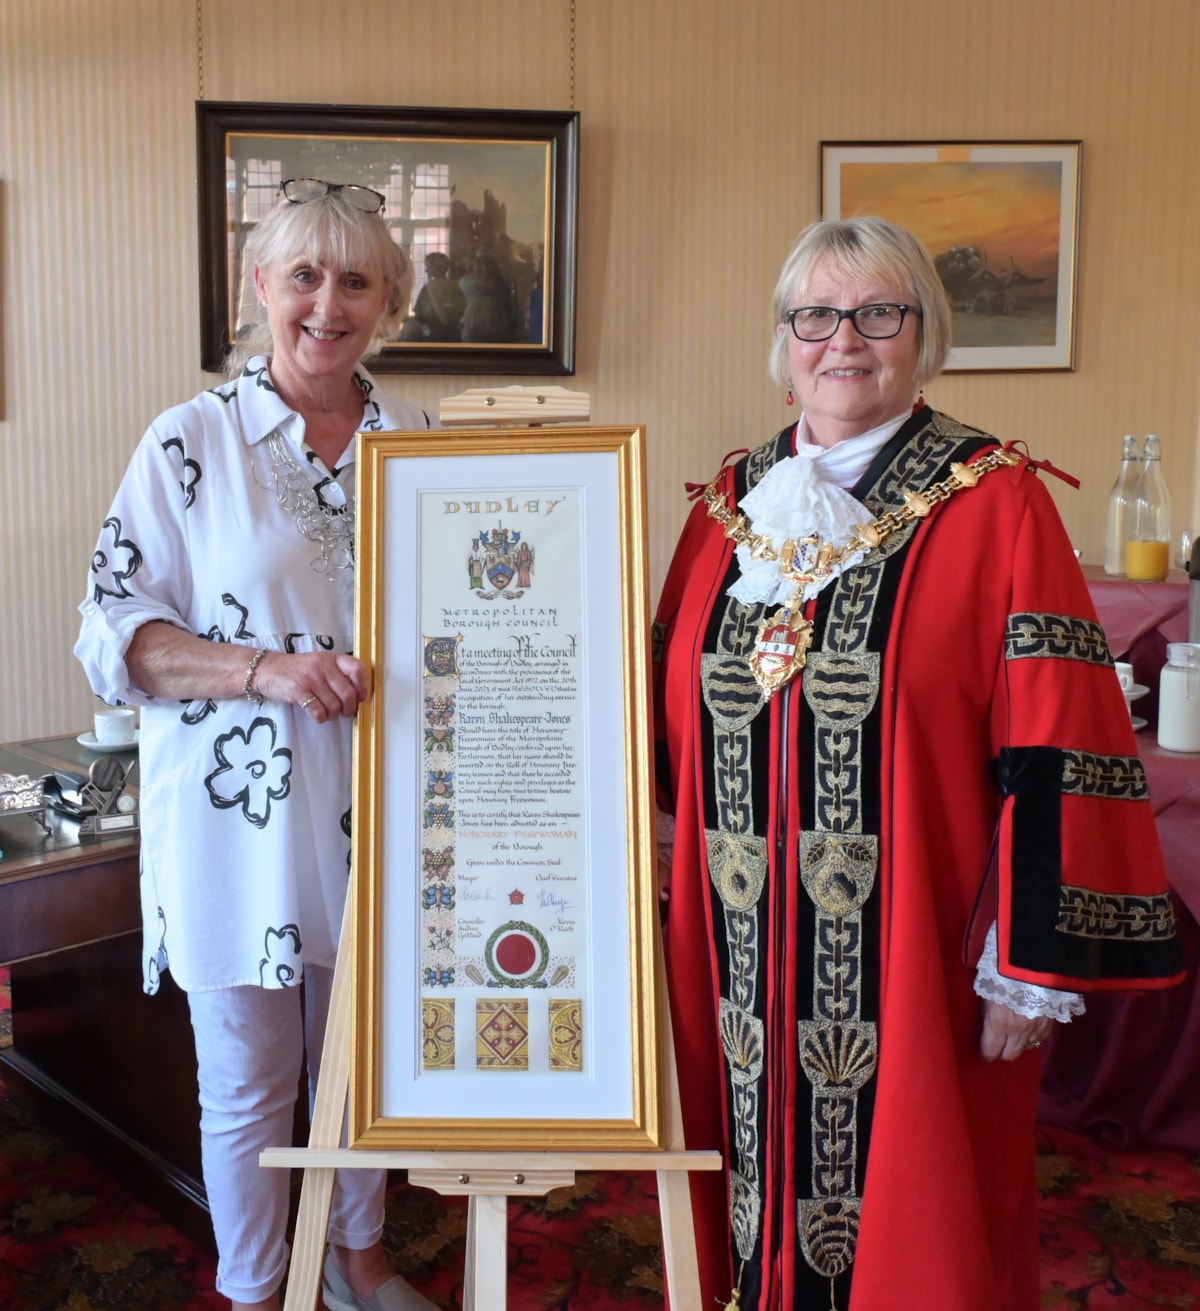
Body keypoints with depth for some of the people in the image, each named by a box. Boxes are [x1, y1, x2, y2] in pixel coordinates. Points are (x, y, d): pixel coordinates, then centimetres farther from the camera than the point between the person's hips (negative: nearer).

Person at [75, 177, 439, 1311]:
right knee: (248, 1086, 12)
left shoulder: (416, 440, 3)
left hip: (378, 812, 4)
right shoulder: (190, 441, -7)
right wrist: (264, 668, -23)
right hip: (241, 817, -3)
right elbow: (114, 633, -9)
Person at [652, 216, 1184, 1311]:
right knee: (763, 1197, 18)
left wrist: (1034, 965, -14)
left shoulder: (996, 504, -6)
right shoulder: (733, 504, 8)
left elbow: (1057, 753, -11)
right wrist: (667, 885, 11)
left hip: (912, 957, -4)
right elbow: (671, 714, 13)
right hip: (744, 960, 4)